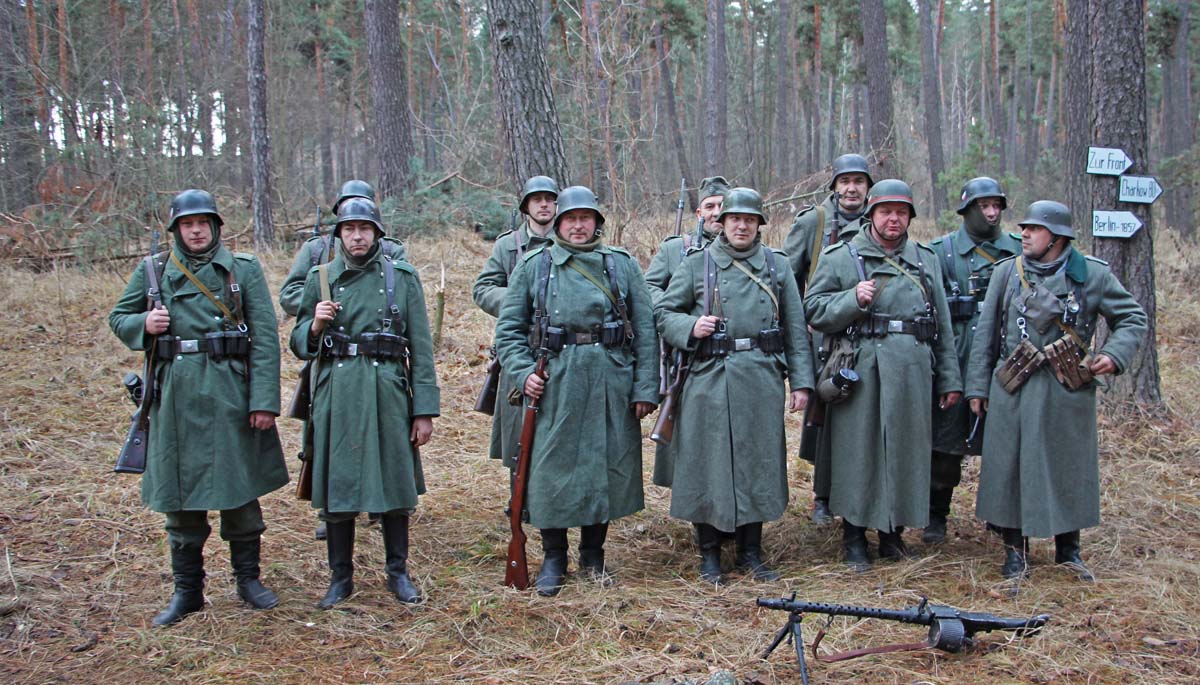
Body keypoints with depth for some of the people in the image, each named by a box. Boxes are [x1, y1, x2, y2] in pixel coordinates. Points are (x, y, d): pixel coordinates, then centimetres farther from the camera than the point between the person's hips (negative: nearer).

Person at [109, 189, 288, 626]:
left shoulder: (244, 269, 2)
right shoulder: (152, 271, 8)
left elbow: (265, 338, -3)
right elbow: (118, 318, 17)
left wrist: (264, 401, -11)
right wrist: (144, 324, -8)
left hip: (231, 393, -2)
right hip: (176, 397, 2)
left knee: (240, 491, 5)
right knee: (180, 494, 8)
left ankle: (248, 578, 22)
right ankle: (187, 591, 20)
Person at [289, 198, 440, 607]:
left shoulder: (402, 277, 4)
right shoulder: (320, 279, 8)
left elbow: (420, 348, 3)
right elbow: (300, 345, 11)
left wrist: (424, 410, -2)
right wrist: (316, 325, -12)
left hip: (388, 394, -1)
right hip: (336, 398, 1)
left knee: (395, 484, 5)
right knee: (335, 487, 6)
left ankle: (398, 573, 20)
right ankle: (340, 577, 20)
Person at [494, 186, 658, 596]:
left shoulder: (623, 265, 8)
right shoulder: (534, 266, 6)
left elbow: (645, 329, 5)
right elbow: (508, 328, 7)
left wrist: (646, 388, -1)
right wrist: (522, 373, -8)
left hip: (613, 382, 1)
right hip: (554, 382, -1)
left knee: (608, 466, 8)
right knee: (552, 467, 2)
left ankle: (593, 554, 25)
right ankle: (553, 558, 18)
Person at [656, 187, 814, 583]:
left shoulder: (778, 265, 10)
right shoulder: (697, 264, 4)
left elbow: (795, 328, 9)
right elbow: (665, 314, 7)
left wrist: (801, 381, 4)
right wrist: (691, 327, -14)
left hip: (763, 381, 2)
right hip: (710, 379, -2)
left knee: (759, 462, 8)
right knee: (708, 463, 3)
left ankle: (751, 552, 21)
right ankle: (709, 554, 17)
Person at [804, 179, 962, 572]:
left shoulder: (926, 260, 16)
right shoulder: (841, 257, 4)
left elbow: (942, 324, 16)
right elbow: (814, 311, 0)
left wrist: (950, 379, 12)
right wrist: (854, 299, -16)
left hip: (913, 372, 4)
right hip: (860, 372, -3)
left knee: (906, 449, 8)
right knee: (858, 450, 1)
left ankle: (893, 533, 22)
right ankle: (854, 538, 12)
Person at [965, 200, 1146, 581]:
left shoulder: (1093, 275, 1)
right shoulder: (1006, 272, 5)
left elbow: (1132, 318, 9)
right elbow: (986, 332, 7)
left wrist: (1114, 355, -8)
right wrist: (977, 386, 3)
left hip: (1068, 390, -1)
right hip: (1012, 389, 1)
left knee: (1069, 466, 7)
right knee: (1009, 465, 3)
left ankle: (1068, 549, 24)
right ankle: (1015, 550, 16)